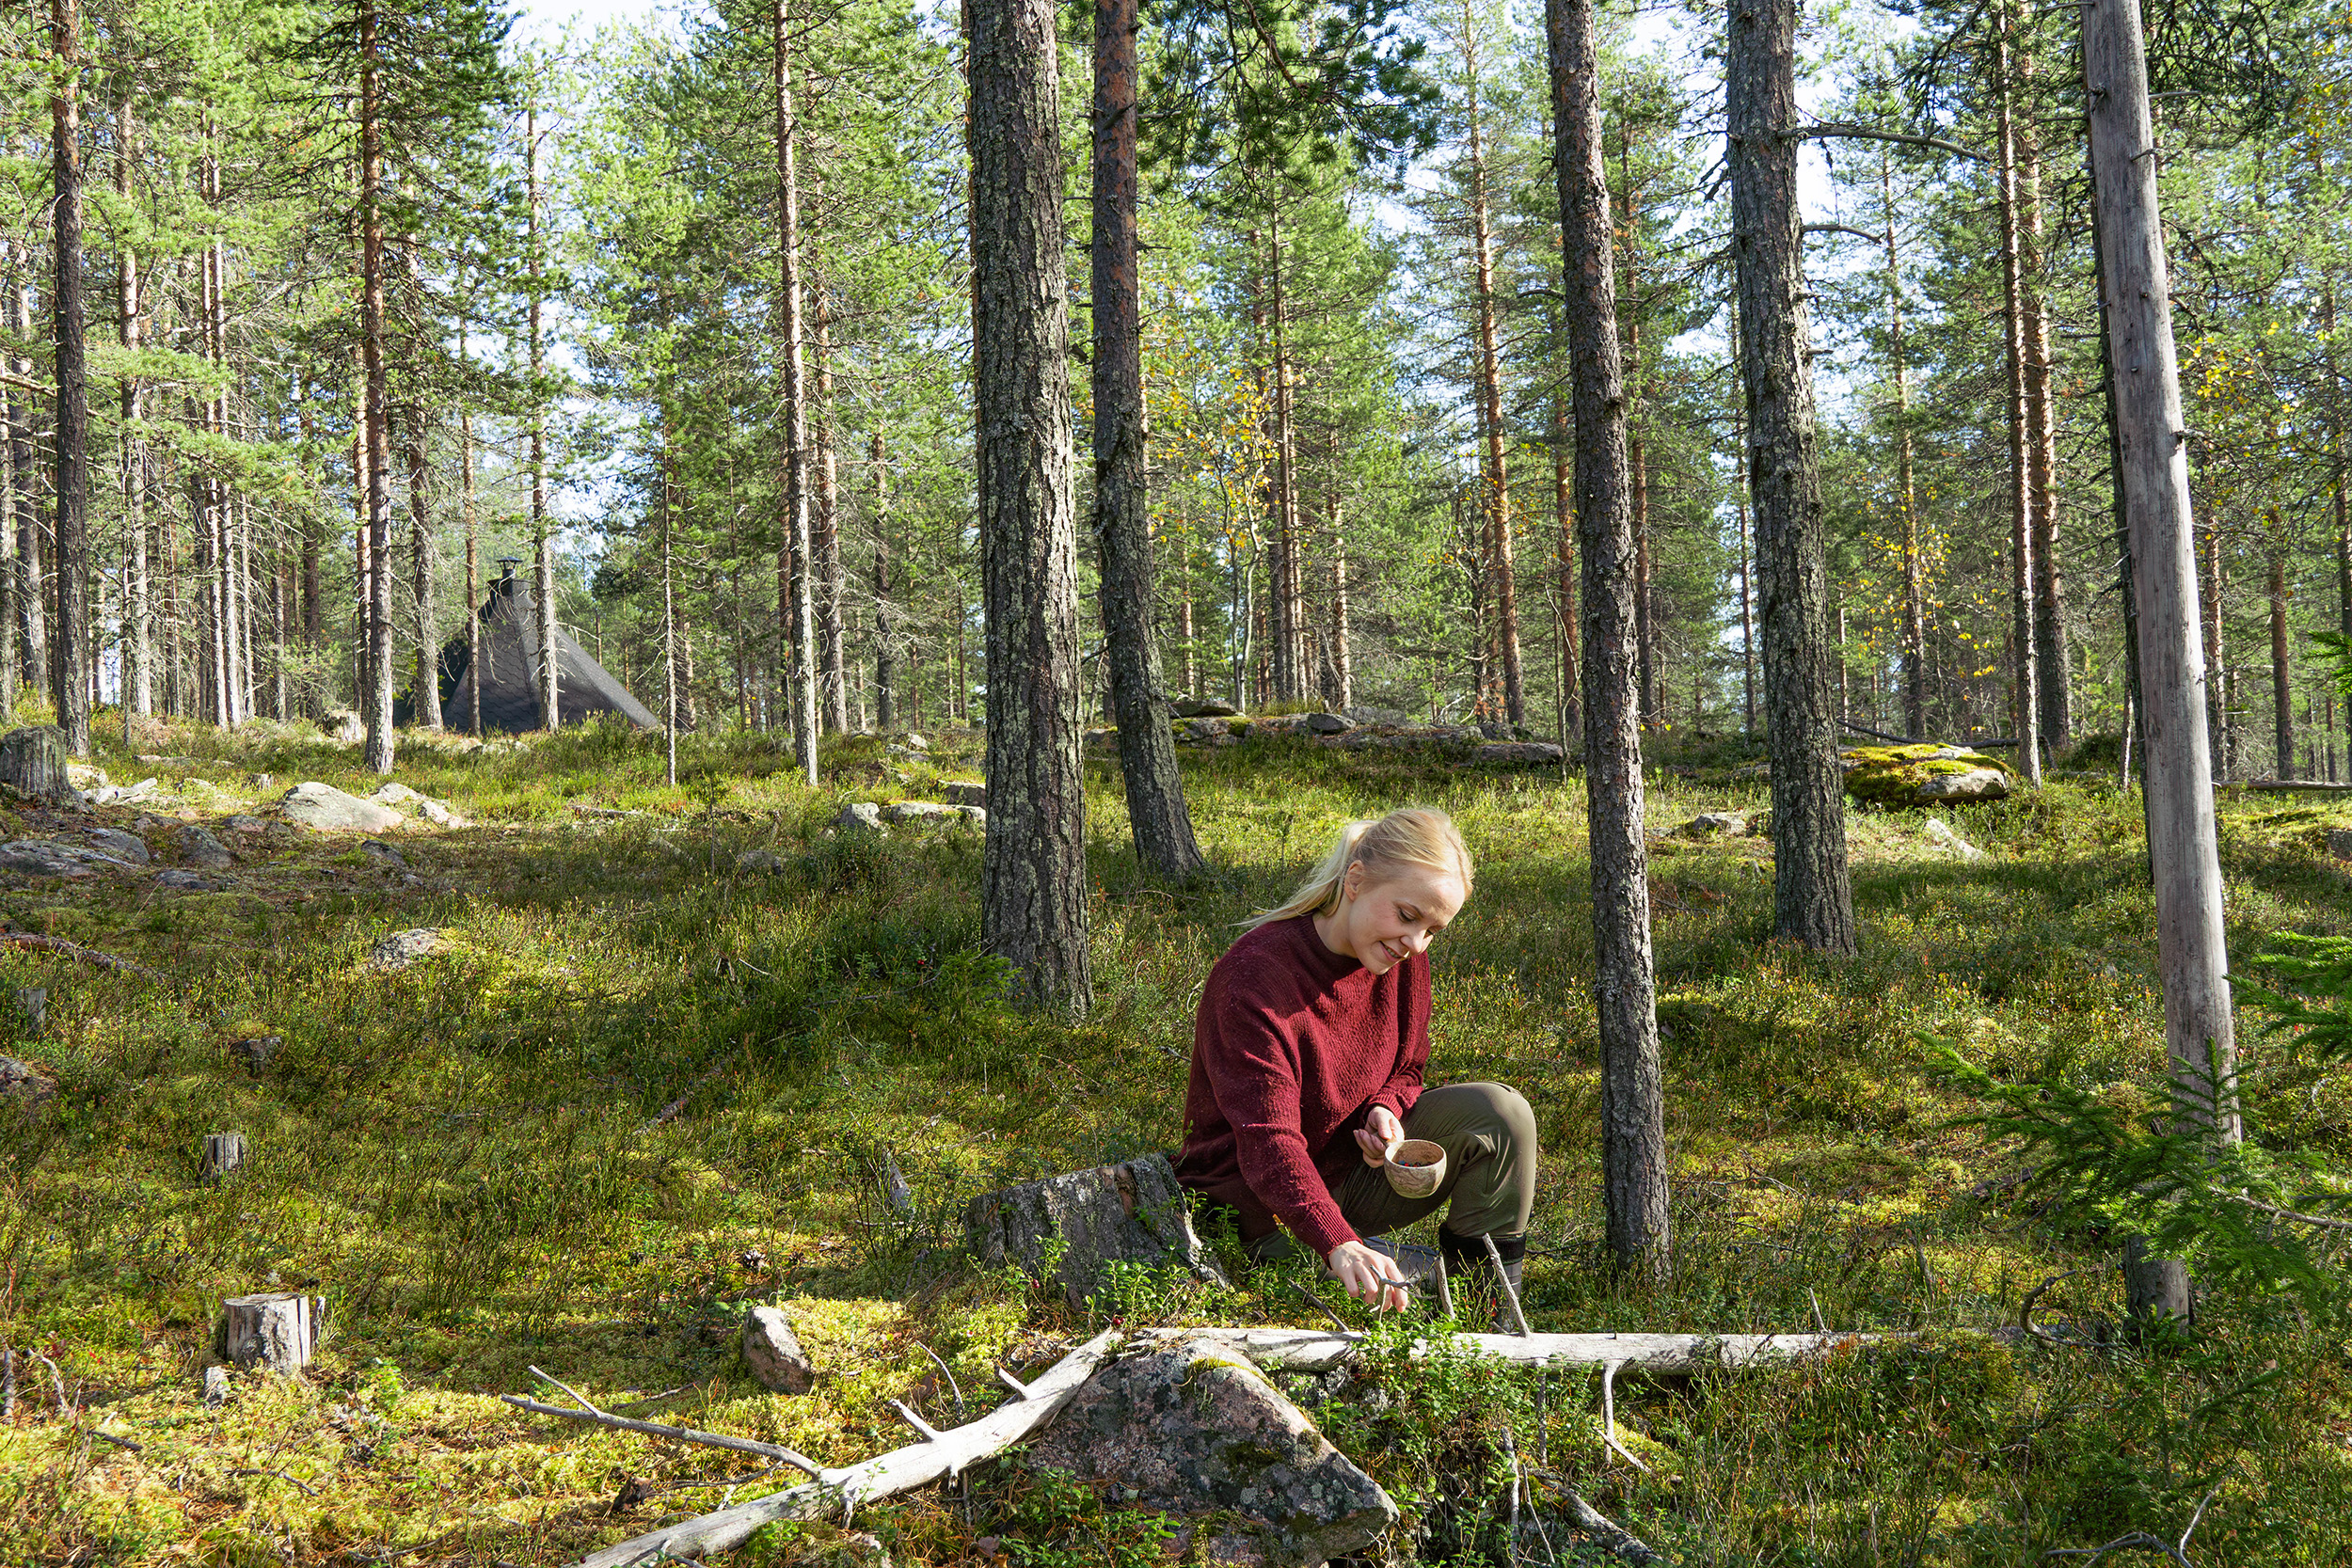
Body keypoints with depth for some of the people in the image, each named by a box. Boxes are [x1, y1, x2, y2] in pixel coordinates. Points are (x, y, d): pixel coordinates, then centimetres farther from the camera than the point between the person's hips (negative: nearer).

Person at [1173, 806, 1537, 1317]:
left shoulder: (1402, 959, -5)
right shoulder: (1253, 975, -29)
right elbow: (1267, 1141, -36)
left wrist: (1385, 1108, -14)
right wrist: (1339, 1246, -51)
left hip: (1354, 1168, 6)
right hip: (1260, 1201, -6)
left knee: (1500, 1113, -16)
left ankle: (1494, 1304, -2)